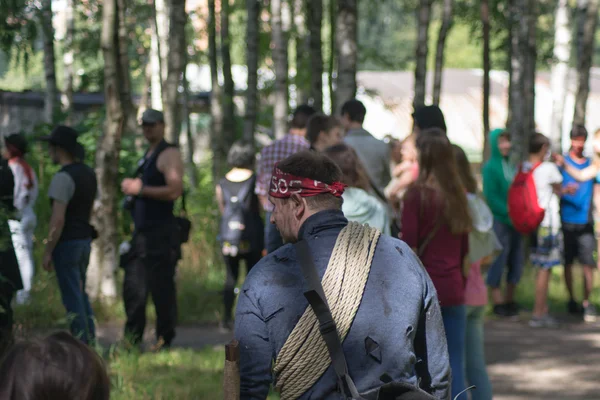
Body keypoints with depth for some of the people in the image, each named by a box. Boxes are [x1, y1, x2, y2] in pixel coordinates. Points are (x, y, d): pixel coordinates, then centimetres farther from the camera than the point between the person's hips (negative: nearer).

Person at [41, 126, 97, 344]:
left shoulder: (63, 178, -19)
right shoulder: (88, 173, 9)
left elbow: (58, 220, -22)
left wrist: (48, 252, -17)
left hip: (66, 243, -9)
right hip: (85, 239, 9)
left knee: (72, 296, -2)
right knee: (80, 292, 19)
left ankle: (80, 343, 0)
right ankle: (90, 338, 19)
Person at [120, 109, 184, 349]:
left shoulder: (169, 155, -8)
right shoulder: (147, 156, 21)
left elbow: (174, 191, -20)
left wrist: (140, 189, -17)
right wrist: (130, 188, 12)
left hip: (162, 233, -9)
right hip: (142, 232, 9)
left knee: (162, 288, -6)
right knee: (133, 287, 8)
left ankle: (164, 341, 0)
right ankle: (132, 339, 14)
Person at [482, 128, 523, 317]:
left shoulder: (513, 165, 10)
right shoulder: (491, 167, -7)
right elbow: (491, 196, -11)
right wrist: (508, 212, -18)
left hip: (516, 220, 6)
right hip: (499, 219, -6)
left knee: (517, 259, 9)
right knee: (499, 259, -3)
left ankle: (510, 299, 20)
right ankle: (498, 301, 4)